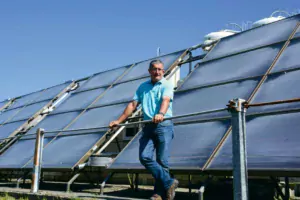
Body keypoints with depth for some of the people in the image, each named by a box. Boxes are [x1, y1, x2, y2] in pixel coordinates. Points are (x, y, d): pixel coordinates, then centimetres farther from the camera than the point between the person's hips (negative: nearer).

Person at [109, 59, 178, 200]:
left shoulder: (166, 85, 0)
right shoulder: (142, 87, 17)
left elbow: (166, 100, -20)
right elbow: (133, 105, 15)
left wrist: (161, 113, -41)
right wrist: (119, 121, 8)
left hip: (164, 126, -4)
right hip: (148, 126, 5)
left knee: (162, 161, -4)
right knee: (144, 157, -11)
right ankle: (169, 182, -3)